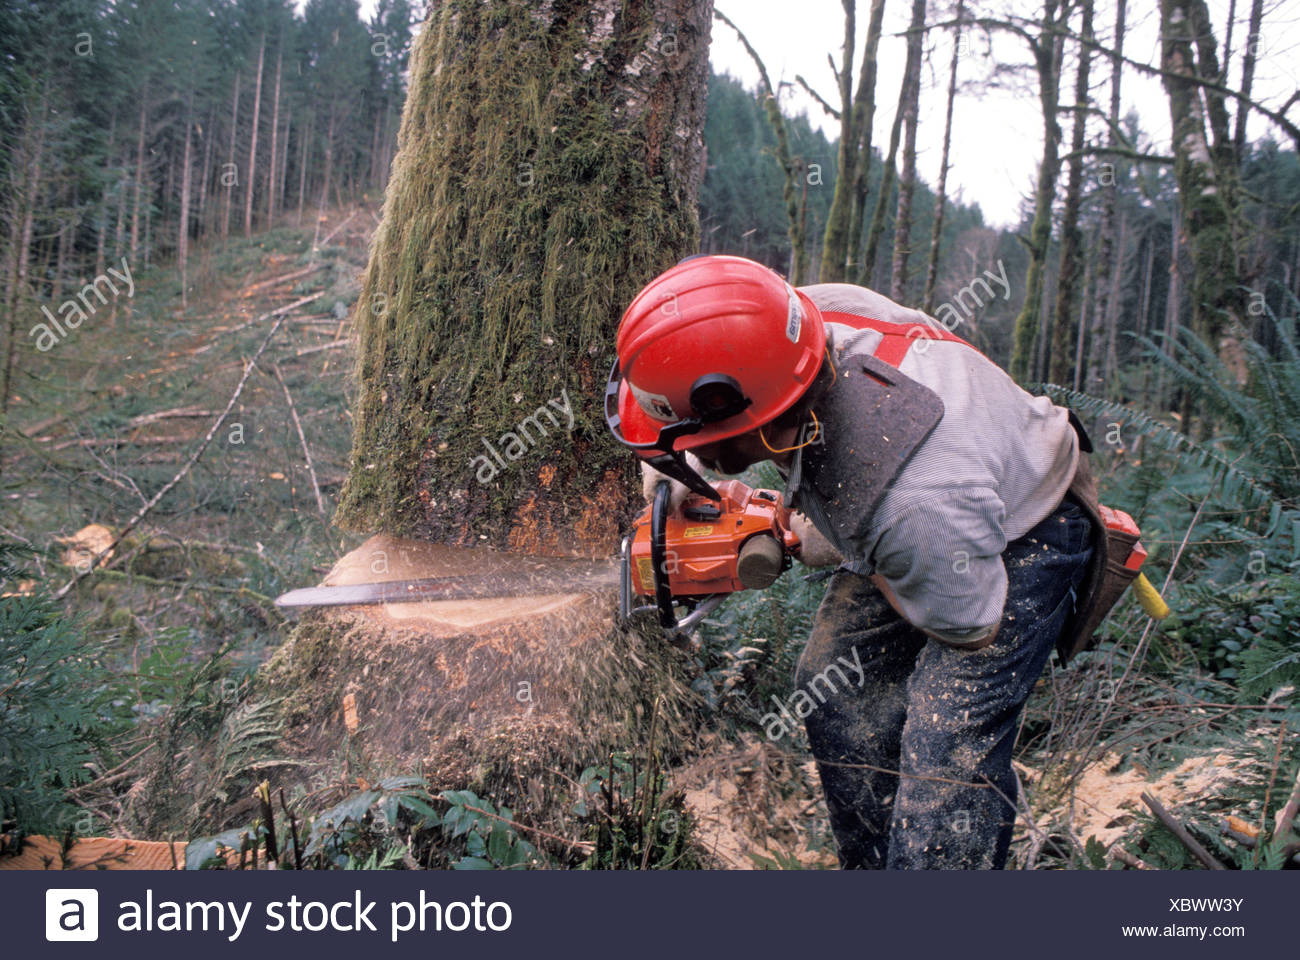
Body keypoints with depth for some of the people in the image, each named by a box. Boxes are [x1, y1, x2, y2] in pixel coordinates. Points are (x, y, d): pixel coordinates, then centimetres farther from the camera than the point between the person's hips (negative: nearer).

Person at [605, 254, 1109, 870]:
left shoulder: (914, 505, -44)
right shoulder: (811, 317, -28)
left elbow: (971, 630, -23)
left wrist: (834, 548, -13)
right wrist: (678, 467, -14)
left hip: (1021, 544, -7)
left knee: (948, 757, -18)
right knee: (837, 692, 8)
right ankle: (872, 867, 24)